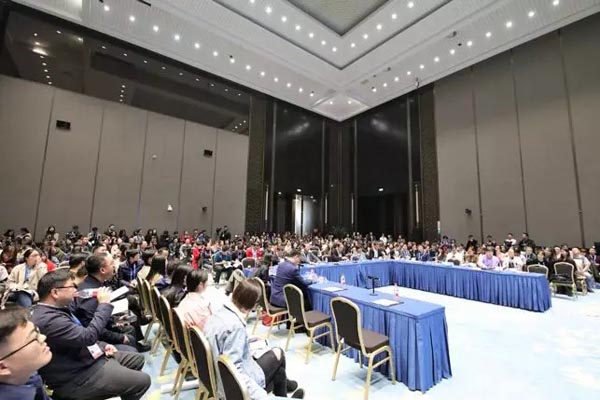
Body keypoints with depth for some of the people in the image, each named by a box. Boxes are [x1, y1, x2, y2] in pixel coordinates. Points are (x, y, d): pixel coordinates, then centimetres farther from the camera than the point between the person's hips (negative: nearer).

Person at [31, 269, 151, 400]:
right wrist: (104, 304, -22)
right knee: (142, 381, -11)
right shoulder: (49, 320, -29)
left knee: (138, 359, 15)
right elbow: (88, 336, -31)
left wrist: (102, 345, 6)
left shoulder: (55, 309, 6)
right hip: (79, 376, -10)